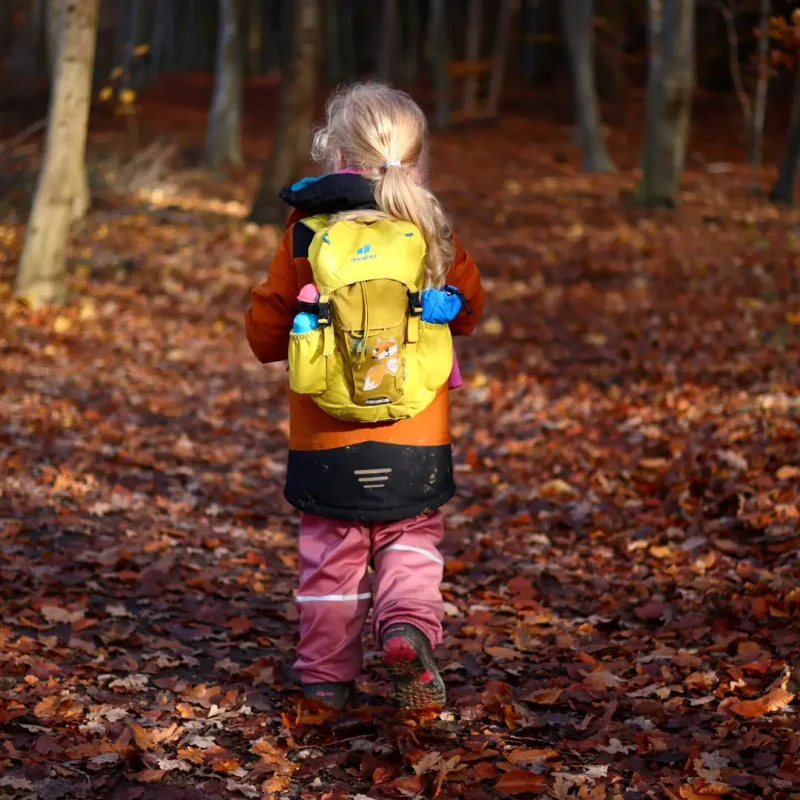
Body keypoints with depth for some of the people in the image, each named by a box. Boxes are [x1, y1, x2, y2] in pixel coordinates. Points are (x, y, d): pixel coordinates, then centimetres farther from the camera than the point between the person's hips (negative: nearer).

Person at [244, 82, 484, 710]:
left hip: (327, 440, 0)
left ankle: (327, 676, 15)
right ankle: (409, 626, -10)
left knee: (331, 553, 11)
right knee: (412, 539, 15)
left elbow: (266, 332, 0)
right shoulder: (434, 235, -2)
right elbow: (469, 310, 12)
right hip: (416, 440, 1)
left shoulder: (306, 235, -6)